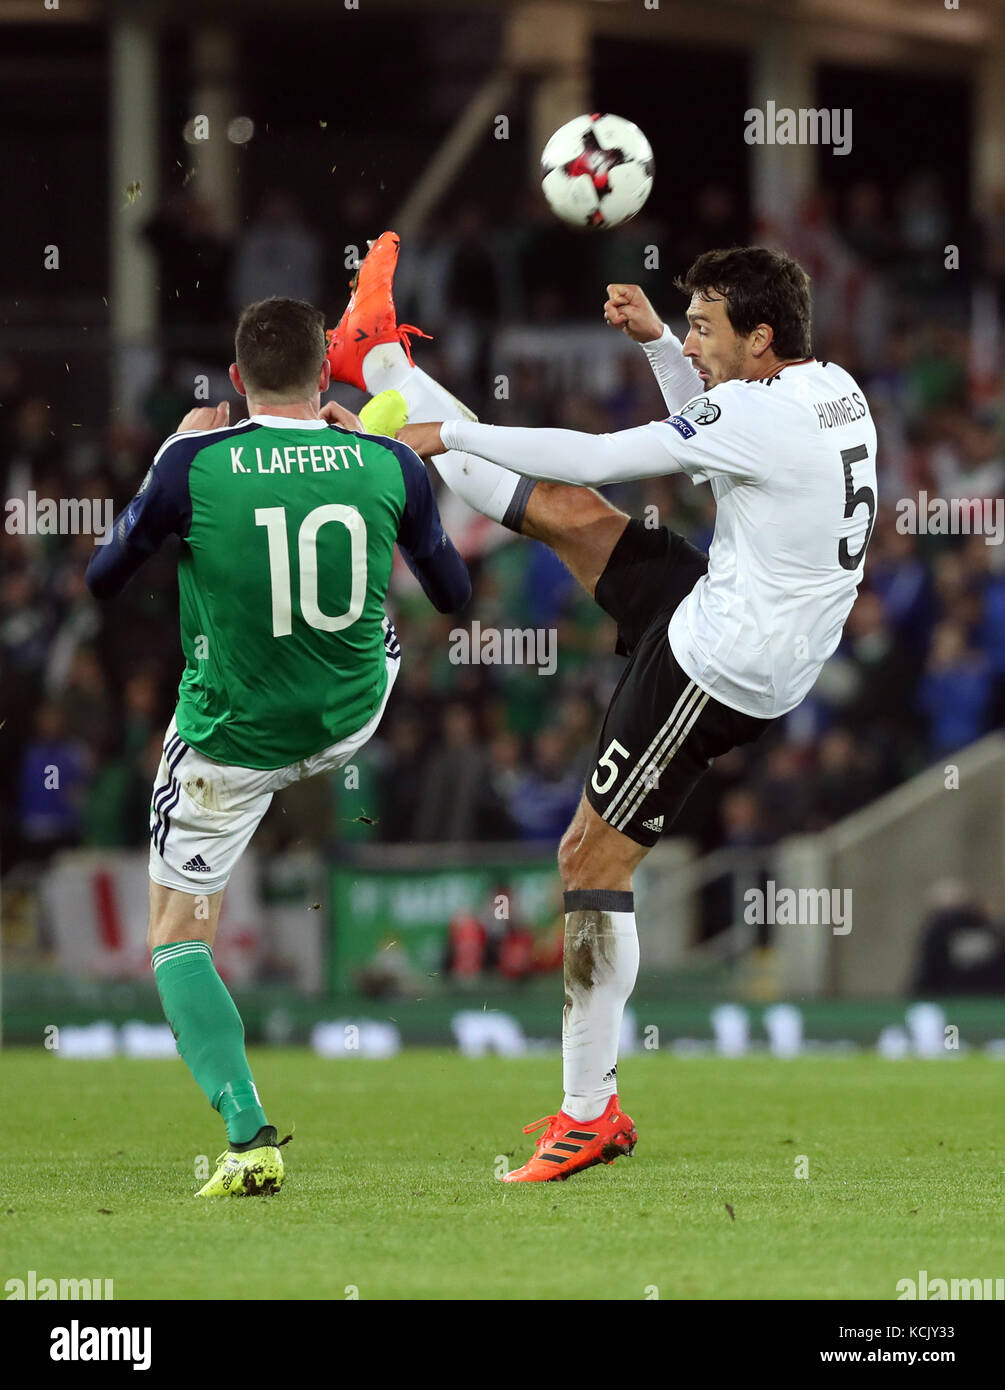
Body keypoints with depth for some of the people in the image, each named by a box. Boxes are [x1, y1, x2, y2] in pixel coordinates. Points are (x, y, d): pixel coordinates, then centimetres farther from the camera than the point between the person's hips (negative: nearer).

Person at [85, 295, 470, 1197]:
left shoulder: (194, 468, -21)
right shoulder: (390, 467, -14)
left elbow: (102, 580, -5)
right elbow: (454, 595, 3)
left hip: (229, 742, -3)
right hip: (351, 721, 3)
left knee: (178, 936, 8)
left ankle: (249, 1136, -6)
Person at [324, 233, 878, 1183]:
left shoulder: (761, 418, -25)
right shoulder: (835, 392, 3)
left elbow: (597, 457, -20)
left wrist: (450, 435, -12)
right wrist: (654, 340, 11)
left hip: (707, 670, -9)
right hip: (723, 620, 9)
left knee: (591, 862, -3)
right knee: (563, 511, 17)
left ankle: (589, 1113, 1)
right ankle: (376, 360, 32)